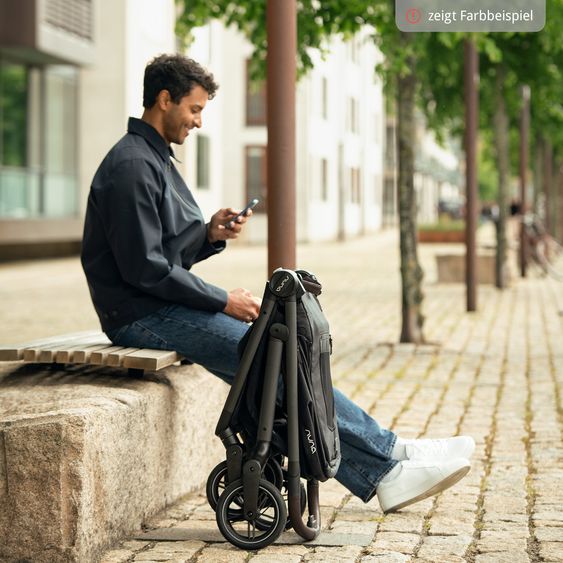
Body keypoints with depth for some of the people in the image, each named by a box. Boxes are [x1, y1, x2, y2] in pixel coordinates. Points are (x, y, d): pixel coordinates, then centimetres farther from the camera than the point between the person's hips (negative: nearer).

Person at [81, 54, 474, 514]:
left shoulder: (155, 160, 18)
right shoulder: (132, 165, -15)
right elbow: (144, 268, -21)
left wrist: (210, 235, 0)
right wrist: (223, 301, -15)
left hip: (167, 308, 10)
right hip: (143, 317, -10)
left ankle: (378, 476, -6)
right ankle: (387, 454, -6)